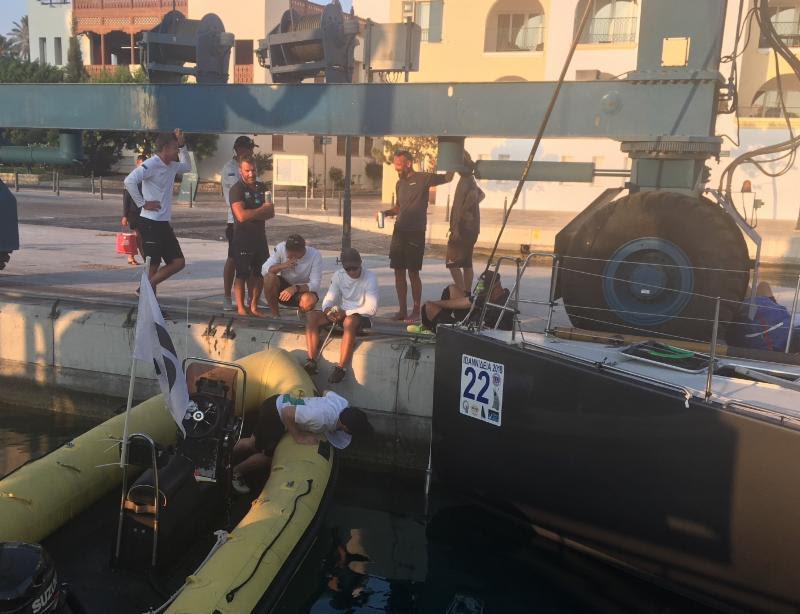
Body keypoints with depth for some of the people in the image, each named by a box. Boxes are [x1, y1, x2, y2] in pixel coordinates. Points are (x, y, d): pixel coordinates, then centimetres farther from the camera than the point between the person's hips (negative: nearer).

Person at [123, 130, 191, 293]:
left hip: (164, 224, 9)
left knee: (178, 262, 7)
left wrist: (182, 145, 19)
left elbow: (187, 166, 33)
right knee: (153, 266, -3)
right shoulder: (152, 164, -13)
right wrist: (142, 203, -19)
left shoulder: (171, 166, 12)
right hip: (150, 223, -9)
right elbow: (129, 181, -25)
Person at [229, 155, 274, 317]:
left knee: (260, 274, 9)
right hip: (243, 238, -6)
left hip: (260, 237, 6)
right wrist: (262, 210, -10)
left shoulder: (262, 187, 10)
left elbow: (271, 213, 6)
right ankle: (241, 308, 9)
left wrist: (252, 214, -14)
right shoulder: (237, 189, -11)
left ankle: (254, 307, 19)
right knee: (242, 274, 0)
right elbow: (241, 216, -23)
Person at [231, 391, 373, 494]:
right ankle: (236, 472, 33)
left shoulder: (343, 402, -14)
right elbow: (287, 413, -32)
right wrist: (299, 438, -23)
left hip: (281, 400, 8)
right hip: (274, 412, -8)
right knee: (267, 455, 9)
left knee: (253, 443, 23)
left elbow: (327, 392, 9)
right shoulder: (321, 418, -38)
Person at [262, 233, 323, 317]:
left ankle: (301, 313, 1)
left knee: (309, 301, -37)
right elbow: (264, 270, -17)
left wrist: (295, 288, -42)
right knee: (269, 277, -29)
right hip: (283, 287, 2)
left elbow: (315, 285, -25)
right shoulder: (281, 248, -16)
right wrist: (283, 265, -35)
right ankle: (275, 315, -11)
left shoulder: (315, 255, -22)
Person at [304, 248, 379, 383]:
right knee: (311, 316, -18)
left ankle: (341, 368, -38)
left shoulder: (370, 278, -12)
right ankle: (311, 362, -22)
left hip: (362, 317, -5)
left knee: (349, 321, -41)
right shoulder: (338, 275, 2)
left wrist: (346, 313, -25)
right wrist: (327, 310, -26)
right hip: (342, 314, 5)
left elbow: (371, 308, -18)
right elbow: (329, 299, 0)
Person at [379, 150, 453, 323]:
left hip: (415, 233, -6)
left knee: (413, 272, -4)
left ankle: (416, 312, 6)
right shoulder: (400, 183, 14)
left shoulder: (423, 179, -6)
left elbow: (447, 178, -9)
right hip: (399, 231, 6)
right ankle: (402, 310, 16)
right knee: (399, 271, 7)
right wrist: (386, 212, 7)